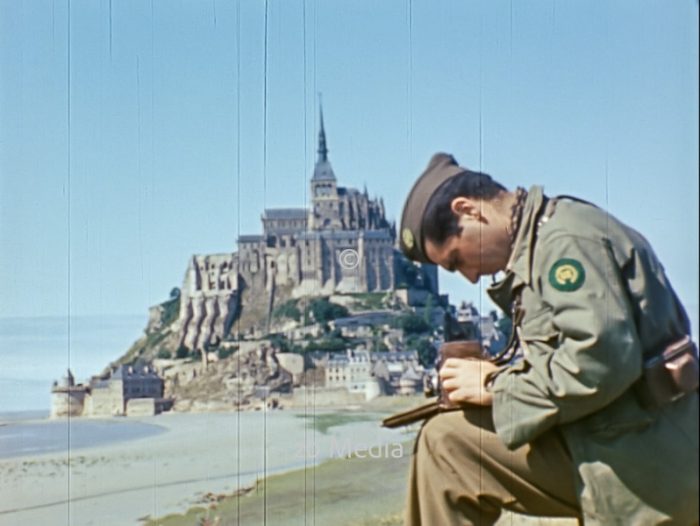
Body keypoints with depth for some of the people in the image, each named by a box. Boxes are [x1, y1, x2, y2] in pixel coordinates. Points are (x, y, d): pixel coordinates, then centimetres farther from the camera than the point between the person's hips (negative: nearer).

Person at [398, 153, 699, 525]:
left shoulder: (565, 238, -15)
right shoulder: (535, 246, 15)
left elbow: (601, 359, -28)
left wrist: (495, 387, -14)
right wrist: (499, 381, 2)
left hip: (640, 463, -9)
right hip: (599, 447, 9)